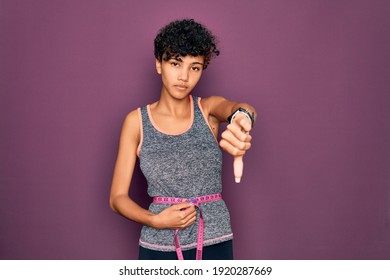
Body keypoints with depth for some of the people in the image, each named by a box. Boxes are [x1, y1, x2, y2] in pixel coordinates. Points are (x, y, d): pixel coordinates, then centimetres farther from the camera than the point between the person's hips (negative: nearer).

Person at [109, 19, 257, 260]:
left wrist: (241, 117, -48)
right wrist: (155, 220, -19)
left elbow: (243, 109, -25)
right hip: (158, 247, 0)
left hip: (214, 244, 1)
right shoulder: (137, 121, -3)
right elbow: (118, 197, -2)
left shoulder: (209, 109, -2)